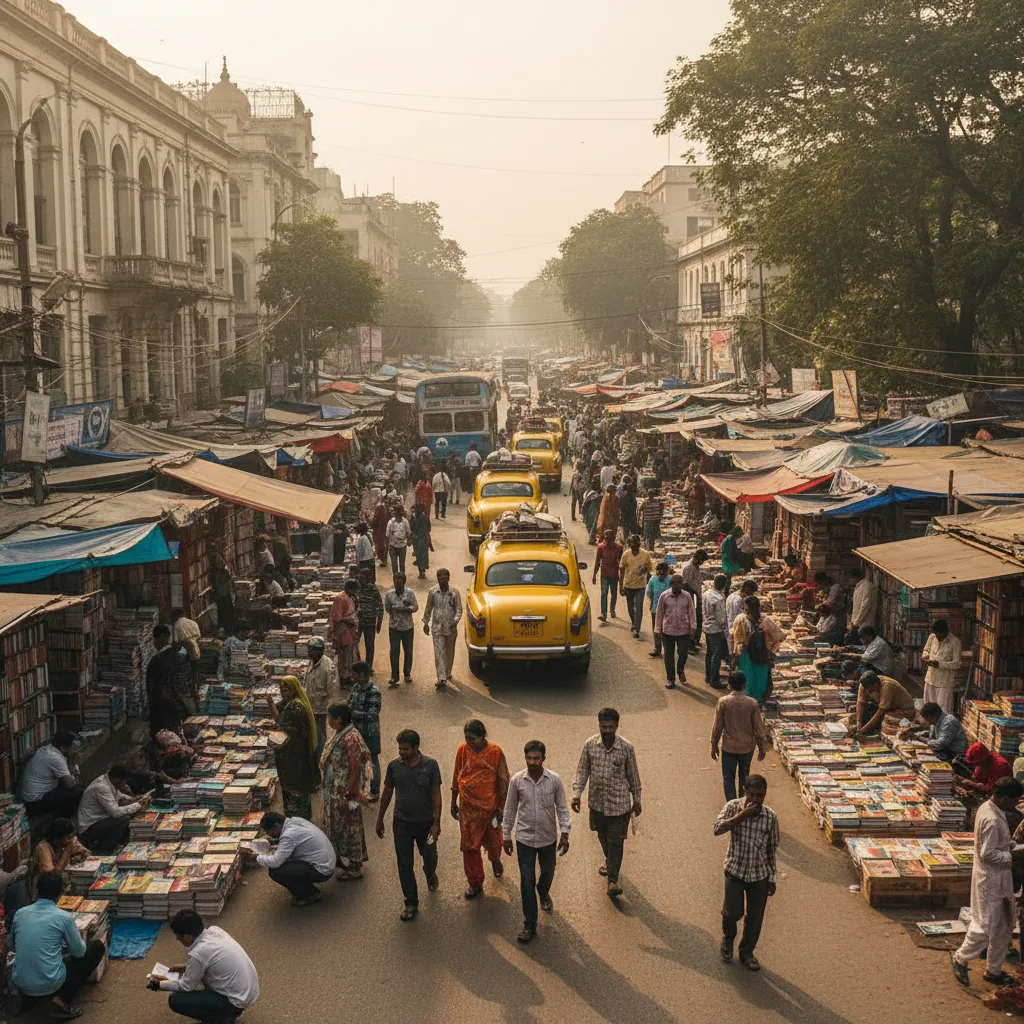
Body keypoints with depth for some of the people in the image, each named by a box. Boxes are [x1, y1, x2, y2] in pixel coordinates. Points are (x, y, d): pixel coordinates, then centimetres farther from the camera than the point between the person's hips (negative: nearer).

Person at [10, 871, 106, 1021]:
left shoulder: (20, 913, 3)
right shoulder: (63, 917, -10)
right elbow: (79, 952, 2)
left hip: (20, 985, 6)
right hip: (49, 985, -6)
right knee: (97, 946, 12)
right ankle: (62, 1000, 0)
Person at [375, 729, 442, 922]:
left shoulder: (430, 765, -12)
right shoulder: (394, 766, -7)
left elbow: (436, 794, -7)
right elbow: (387, 793, 5)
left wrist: (436, 822, -10)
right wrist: (380, 820, 10)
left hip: (426, 822, -1)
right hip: (402, 823, 1)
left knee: (429, 858, 11)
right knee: (404, 865, 4)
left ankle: (430, 874, 48)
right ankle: (411, 904, 17)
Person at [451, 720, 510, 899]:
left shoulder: (495, 752, -16)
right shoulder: (463, 750, -9)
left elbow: (503, 781, -8)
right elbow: (456, 777, 3)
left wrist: (502, 807, -6)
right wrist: (453, 802, 8)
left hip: (490, 804, -1)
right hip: (468, 805, 1)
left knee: (493, 840, 19)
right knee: (469, 845, 5)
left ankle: (495, 860, 53)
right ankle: (475, 883, 21)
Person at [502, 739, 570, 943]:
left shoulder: (554, 780, -13)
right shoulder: (516, 781, -12)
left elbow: (562, 808, -3)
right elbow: (510, 810, 0)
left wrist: (565, 832, -12)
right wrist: (506, 836, 4)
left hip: (549, 838, 1)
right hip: (525, 839, -1)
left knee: (548, 873, 23)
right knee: (527, 882, 1)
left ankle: (544, 893, 57)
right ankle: (530, 925, 12)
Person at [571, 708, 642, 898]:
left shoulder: (627, 748, -15)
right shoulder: (590, 745, -10)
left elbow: (633, 775, -3)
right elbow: (582, 770, 0)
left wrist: (636, 800, 5)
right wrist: (576, 794, -8)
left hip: (618, 803, -3)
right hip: (597, 801, 3)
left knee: (615, 841, 1)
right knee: (603, 836, 23)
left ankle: (613, 879, 10)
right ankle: (609, 861, 50)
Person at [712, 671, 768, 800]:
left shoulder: (723, 702, -13)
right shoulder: (752, 703, -11)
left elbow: (717, 727, -7)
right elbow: (759, 728, -5)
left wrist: (714, 746, 6)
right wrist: (762, 748, 6)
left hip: (728, 746, -2)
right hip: (747, 746, 2)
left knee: (728, 778, 7)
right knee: (744, 776, 21)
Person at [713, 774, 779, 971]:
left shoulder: (771, 816, -6)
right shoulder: (733, 807, -11)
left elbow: (772, 848, 3)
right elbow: (717, 829, -24)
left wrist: (772, 878, 6)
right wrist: (741, 815, -31)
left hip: (759, 874, 2)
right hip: (735, 870, -2)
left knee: (755, 918, 10)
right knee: (733, 912, -6)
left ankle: (747, 952, 32)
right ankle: (727, 939, 27)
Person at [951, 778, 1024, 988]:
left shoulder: (988, 808, 4)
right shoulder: (992, 820, -27)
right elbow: (988, 854, -25)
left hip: (1000, 878, 10)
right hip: (990, 879, -10)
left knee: (1004, 924, 17)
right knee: (985, 926, 2)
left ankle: (994, 970, 28)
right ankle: (961, 959, 22)